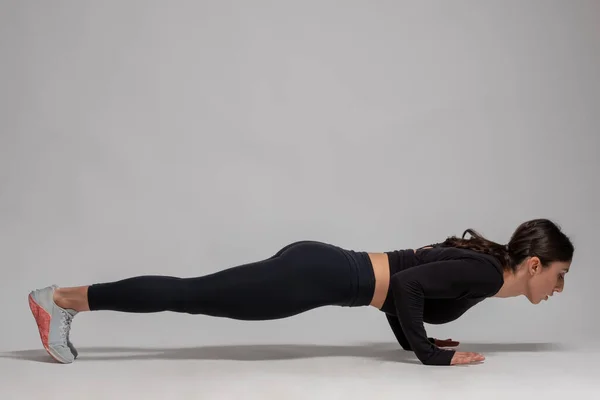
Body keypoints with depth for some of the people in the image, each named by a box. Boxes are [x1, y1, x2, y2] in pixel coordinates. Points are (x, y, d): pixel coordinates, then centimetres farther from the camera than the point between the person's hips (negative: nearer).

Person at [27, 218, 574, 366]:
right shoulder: (486, 273, -9)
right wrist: (431, 354, -13)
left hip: (319, 265, 8)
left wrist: (415, 338, 22)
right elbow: (408, 285, -22)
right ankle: (64, 299, 5)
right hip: (318, 276, -8)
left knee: (195, 297, 11)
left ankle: (70, 301, 20)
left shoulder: (476, 261, 19)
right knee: (190, 295, -3)